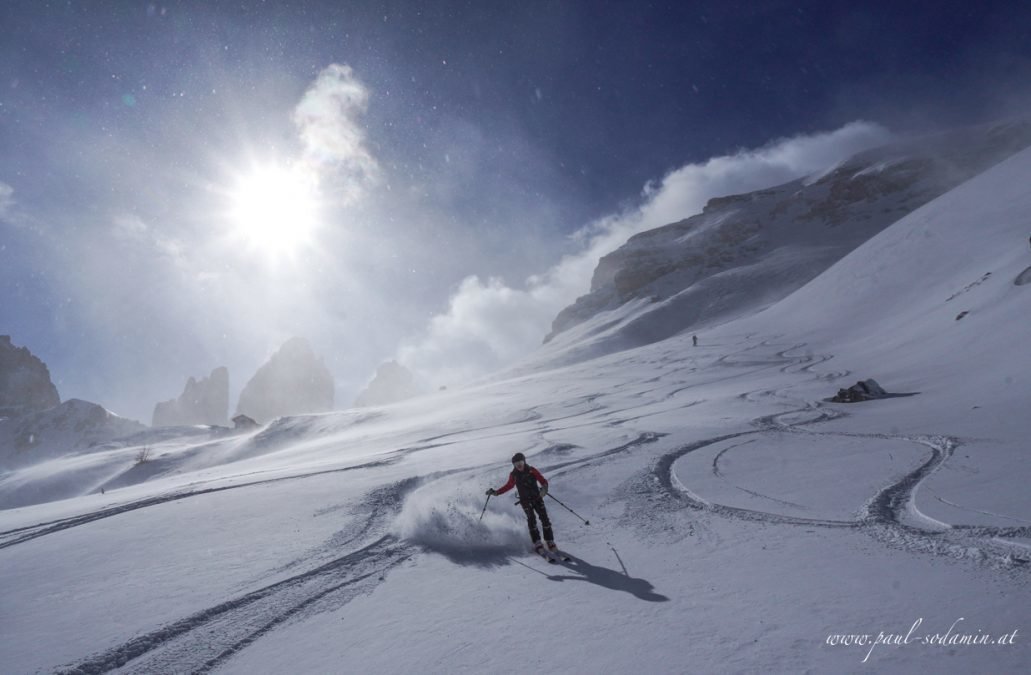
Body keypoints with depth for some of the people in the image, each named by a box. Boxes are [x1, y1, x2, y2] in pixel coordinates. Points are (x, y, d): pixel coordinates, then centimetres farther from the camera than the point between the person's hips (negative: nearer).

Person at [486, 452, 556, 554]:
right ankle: (537, 543, -17)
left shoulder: (531, 470, -4)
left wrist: (544, 488, -29)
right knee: (531, 518, -20)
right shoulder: (514, 475, 2)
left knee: (544, 518, -11)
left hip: (537, 497, 0)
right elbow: (508, 486, 17)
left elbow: (543, 481, -7)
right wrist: (495, 492, 10)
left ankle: (550, 542, -2)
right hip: (525, 500, 0)